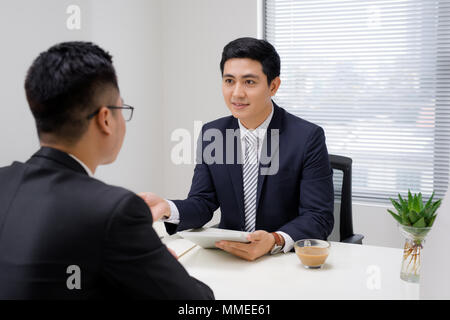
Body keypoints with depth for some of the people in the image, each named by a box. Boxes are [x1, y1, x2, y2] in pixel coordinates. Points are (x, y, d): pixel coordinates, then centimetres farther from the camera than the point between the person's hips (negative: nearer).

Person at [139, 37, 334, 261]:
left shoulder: (308, 138, -11)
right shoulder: (210, 134, 3)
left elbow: (319, 217, -14)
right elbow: (203, 204, 3)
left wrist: (275, 241, -32)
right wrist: (168, 209, -18)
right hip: (228, 255, 3)